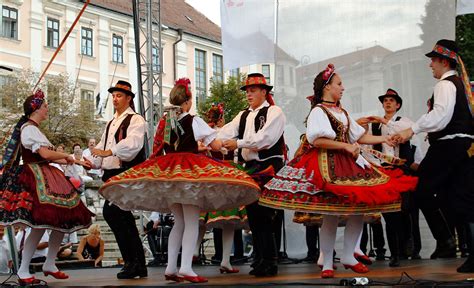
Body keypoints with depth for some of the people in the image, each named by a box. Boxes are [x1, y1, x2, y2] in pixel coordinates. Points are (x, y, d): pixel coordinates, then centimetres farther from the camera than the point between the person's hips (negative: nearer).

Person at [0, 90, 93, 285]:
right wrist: (66, 156, -2)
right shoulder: (29, 128, -9)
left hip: (46, 178, 10)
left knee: (62, 220, 7)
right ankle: (23, 272, -6)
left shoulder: (33, 129, 21)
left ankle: (49, 264, 16)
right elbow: (45, 154, -19)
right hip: (35, 179, -10)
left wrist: (77, 162, 17)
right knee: (40, 224, -14)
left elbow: (48, 157, 20)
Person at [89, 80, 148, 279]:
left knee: (110, 211, -20)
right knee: (123, 217, 8)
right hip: (112, 174, 9)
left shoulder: (135, 120, -4)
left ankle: (132, 260, -11)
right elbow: (101, 147, 23)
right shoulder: (111, 124, 24)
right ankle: (139, 266, 16)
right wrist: (92, 162, 4)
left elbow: (133, 142, -22)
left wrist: (109, 151, -32)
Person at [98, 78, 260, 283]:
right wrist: (204, 144, 19)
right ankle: (186, 268, -15)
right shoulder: (194, 121, -4)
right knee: (191, 222, -4)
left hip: (165, 171, 6)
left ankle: (171, 268, 10)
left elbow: (158, 149, 16)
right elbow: (216, 145, -4)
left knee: (179, 221, 15)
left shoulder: (163, 122, 10)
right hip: (190, 170, -6)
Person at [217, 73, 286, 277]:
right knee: (253, 212, 9)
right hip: (250, 168, 7)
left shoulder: (274, 112, -2)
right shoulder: (243, 116, 18)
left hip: (270, 166, -7)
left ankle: (270, 262, 0)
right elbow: (226, 132, 3)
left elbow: (265, 137, -18)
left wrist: (238, 143, -23)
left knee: (267, 214, -7)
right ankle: (259, 259, 18)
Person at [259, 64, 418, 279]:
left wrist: (383, 139, 15)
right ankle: (327, 263, 4)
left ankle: (348, 256, 14)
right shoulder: (318, 111, -6)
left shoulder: (342, 112, 19)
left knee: (359, 206, 2)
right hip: (327, 165, -8)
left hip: (348, 163, 8)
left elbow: (360, 136, 22)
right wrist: (346, 146, -17)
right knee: (331, 214, -8)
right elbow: (317, 141, -19)